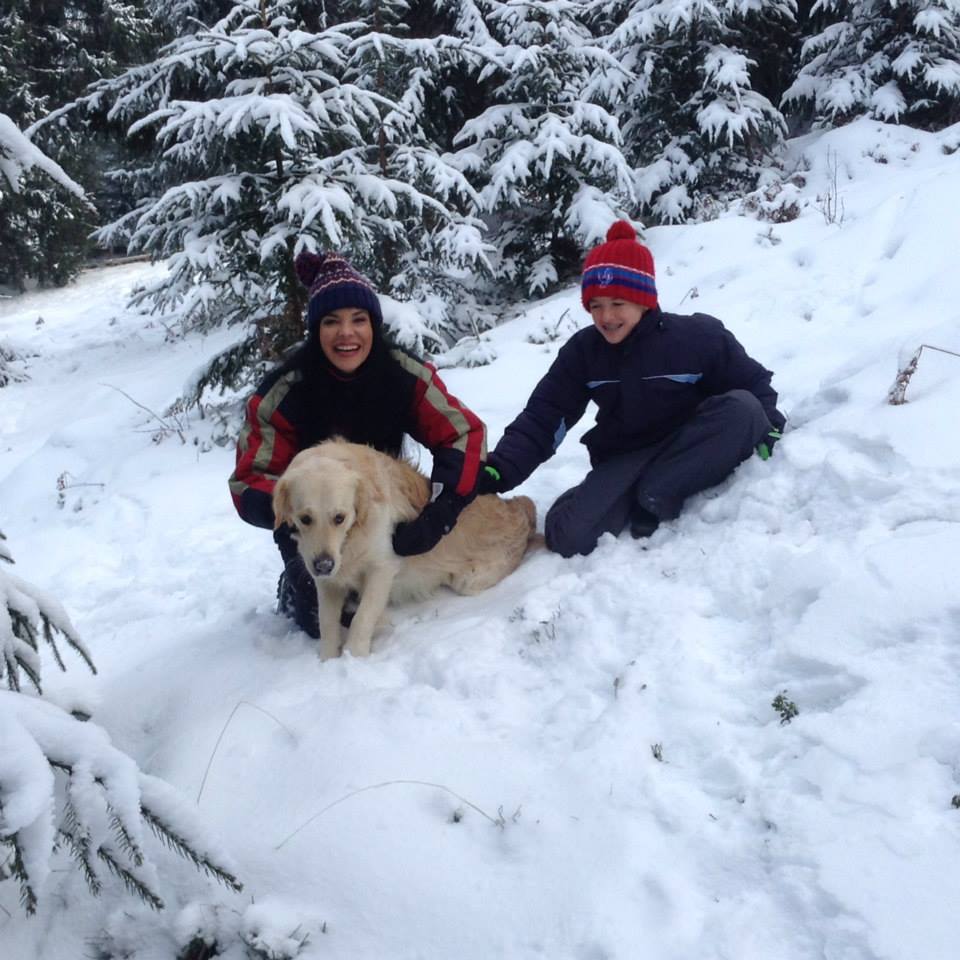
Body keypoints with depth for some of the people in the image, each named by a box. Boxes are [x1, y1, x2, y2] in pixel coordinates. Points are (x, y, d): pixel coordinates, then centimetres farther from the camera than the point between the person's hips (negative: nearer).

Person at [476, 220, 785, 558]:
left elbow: (753, 384, 2)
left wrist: (767, 431, -18)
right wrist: (499, 472, -20)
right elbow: (542, 418, -6)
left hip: (690, 453, 0)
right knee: (568, 535, -27)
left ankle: (655, 497, -25)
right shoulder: (581, 352, -2)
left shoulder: (696, 336, -9)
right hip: (624, 463, 0)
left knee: (741, 408, -30)